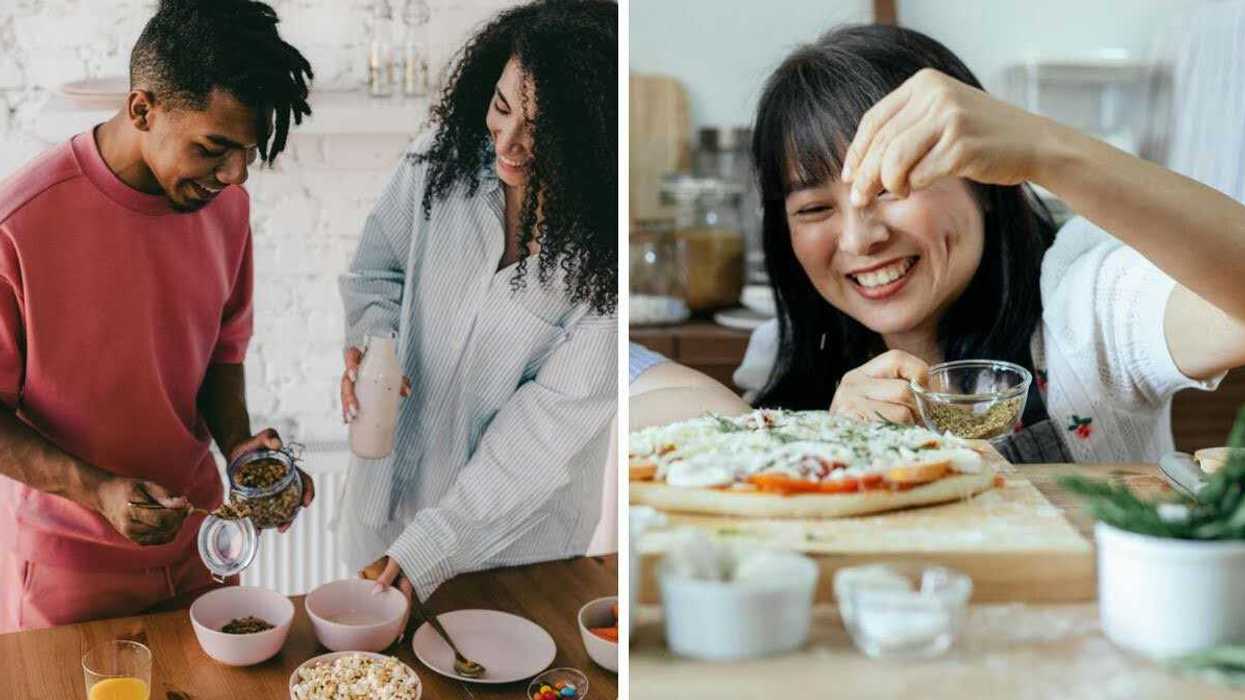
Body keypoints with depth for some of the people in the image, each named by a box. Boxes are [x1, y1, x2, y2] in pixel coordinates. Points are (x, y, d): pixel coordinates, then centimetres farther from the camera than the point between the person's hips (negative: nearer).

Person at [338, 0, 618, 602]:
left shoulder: (609, 253, -25)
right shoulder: (448, 157, -14)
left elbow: (553, 418, -23)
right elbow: (378, 267, 1)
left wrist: (427, 550, -24)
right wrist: (369, 341, -22)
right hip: (392, 478, 4)